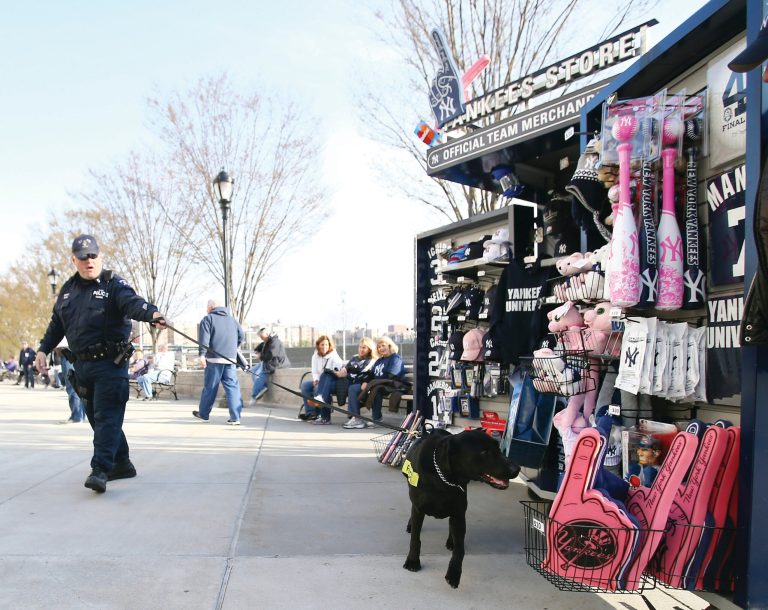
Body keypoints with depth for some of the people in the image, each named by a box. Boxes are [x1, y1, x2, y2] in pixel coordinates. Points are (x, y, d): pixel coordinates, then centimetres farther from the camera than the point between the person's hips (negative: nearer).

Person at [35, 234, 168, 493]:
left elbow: (132, 303, -25)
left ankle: (100, 469, -10)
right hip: (82, 365, 7)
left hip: (110, 364, -7)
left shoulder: (114, 284, -6)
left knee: (107, 417, -9)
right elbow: (56, 323, 25)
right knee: (96, 417, 13)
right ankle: (122, 463, 24)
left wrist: (151, 313, -45)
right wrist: (44, 348, 21)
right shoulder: (68, 289, 15)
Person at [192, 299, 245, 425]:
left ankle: (203, 414, 21)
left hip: (214, 358, -3)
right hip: (231, 359, 3)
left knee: (210, 387, 7)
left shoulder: (208, 319, 3)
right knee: (232, 387, 0)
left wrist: (202, 354, -12)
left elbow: (204, 338, -9)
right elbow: (242, 336, 16)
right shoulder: (232, 319, 18)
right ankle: (235, 417, -8)